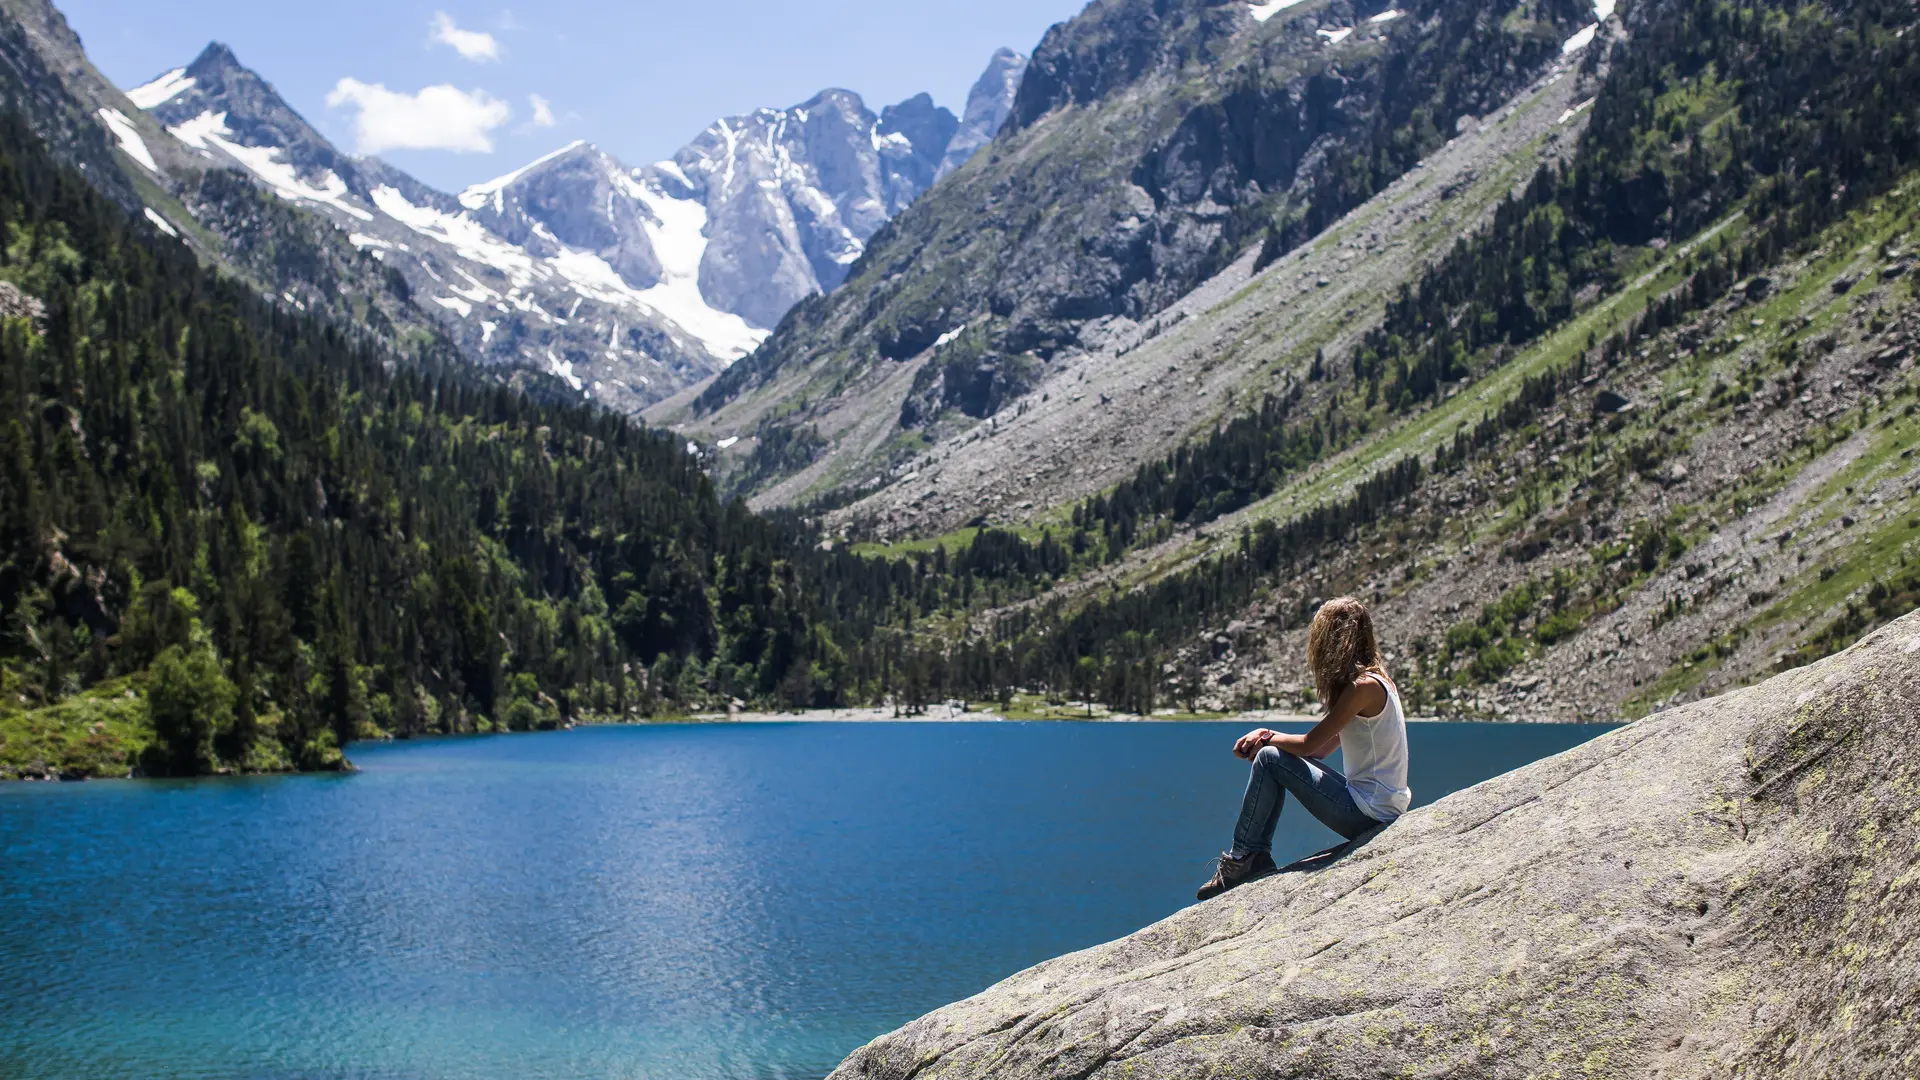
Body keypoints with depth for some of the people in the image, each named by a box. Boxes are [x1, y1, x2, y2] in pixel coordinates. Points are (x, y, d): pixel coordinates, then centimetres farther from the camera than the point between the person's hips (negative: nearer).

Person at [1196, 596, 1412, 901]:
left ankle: (1241, 861, 0)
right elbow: (1324, 747, 13)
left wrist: (1267, 739, 4)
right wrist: (1267, 736, 3)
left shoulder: (1363, 687, -18)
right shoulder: (1377, 679, 12)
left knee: (1269, 759, -10)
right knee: (1274, 751, 14)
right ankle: (1258, 861, 13)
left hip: (1369, 813, -10)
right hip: (1385, 808, 10)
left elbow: (1310, 744, -15)